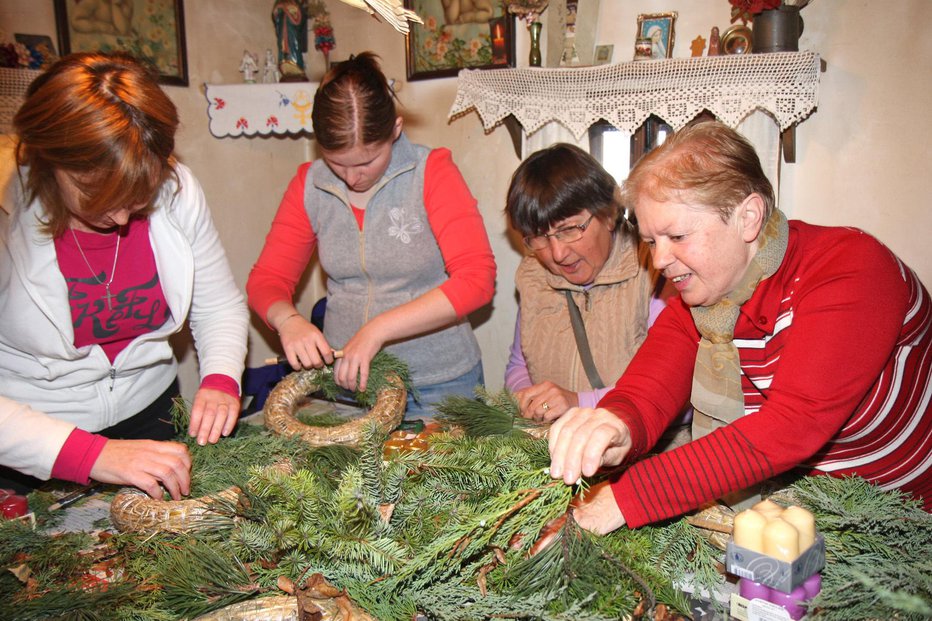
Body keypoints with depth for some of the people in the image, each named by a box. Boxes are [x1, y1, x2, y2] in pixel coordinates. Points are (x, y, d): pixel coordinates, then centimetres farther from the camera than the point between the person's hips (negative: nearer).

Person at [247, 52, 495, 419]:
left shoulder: (431, 172, -12)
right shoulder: (309, 185, 0)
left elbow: (477, 278, -21)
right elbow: (266, 279, 2)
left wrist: (378, 329, -27)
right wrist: (288, 320, -21)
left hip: (438, 384, -2)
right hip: (345, 379, 3)